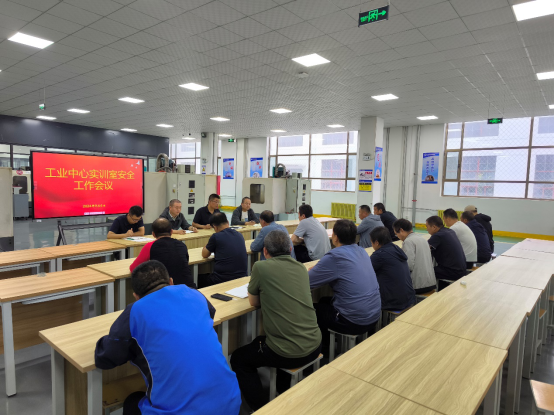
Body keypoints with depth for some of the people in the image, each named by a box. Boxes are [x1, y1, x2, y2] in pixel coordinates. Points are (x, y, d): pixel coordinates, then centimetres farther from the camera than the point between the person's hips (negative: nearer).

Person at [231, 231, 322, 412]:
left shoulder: (261, 267, -10)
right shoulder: (301, 268, 6)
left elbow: (254, 302, 5)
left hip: (288, 353, -6)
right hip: (315, 347, 6)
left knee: (239, 359, 21)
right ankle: (284, 392, 47)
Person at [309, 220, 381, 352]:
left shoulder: (334, 257, -20)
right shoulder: (362, 251, 4)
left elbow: (306, 283, -15)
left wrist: (315, 270, 6)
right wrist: (319, 268, 12)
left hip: (356, 323, -8)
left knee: (314, 309, 16)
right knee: (325, 301, 25)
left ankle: (325, 350, 31)